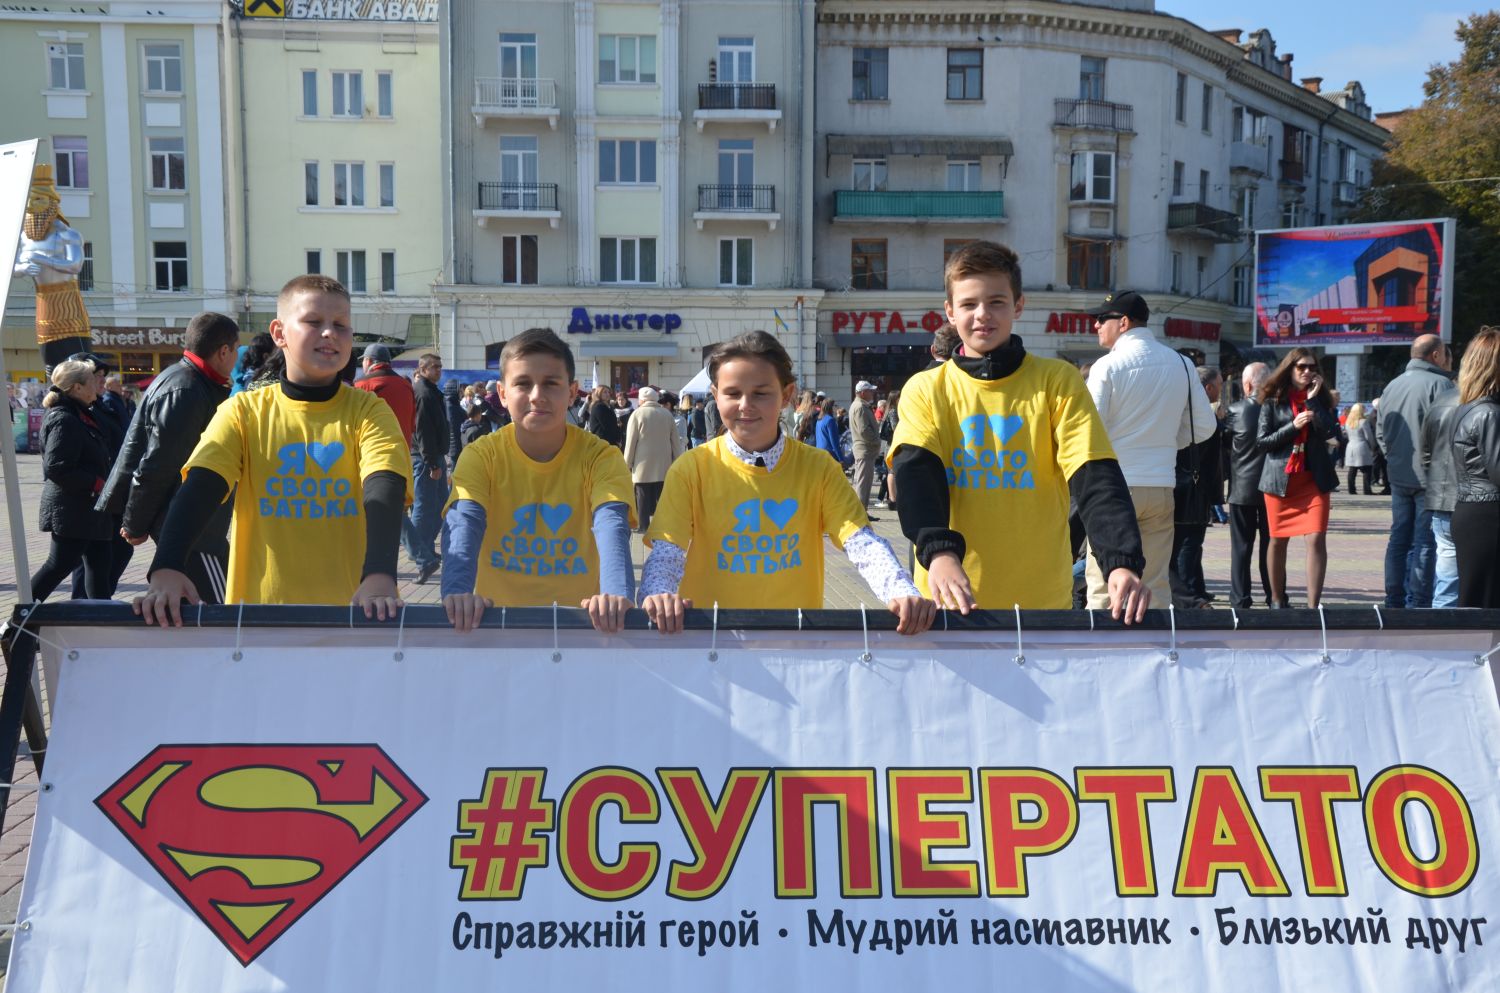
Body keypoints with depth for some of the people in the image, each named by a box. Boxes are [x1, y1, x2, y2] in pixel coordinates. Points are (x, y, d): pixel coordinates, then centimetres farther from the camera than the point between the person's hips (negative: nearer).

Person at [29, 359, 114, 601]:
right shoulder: (63, 420, -18)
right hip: (72, 510, -10)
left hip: (89, 510, 10)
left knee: (99, 563, 12)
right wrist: (97, 483, -20)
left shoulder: (80, 415, 13)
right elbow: (56, 468, -25)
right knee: (60, 564, -4)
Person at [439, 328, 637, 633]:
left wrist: (617, 595, -40)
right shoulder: (481, 456, -4)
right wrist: (457, 593, -38)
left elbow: (612, 527, -21)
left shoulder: (600, 457, -6)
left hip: (579, 620, -1)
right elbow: (464, 525, -19)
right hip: (499, 621, 1)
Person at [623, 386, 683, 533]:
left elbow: (631, 442, -7)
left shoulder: (637, 414, -7)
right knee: (662, 497, 6)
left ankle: (644, 526, 3)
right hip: (663, 465, 3)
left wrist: (627, 463, 0)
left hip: (643, 465, -3)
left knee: (643, 498, 2)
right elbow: (675, 440, 7)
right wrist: (677, 462, 14)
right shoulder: (667, 414, 4)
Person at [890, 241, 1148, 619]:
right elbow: (915, 478, -13)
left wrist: (1122, 562, -25)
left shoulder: (1058, 381, 2)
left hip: (1043, 601, 0)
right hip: (951, 601, 0)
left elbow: (1096, 479, -8)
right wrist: (940, 552, -32)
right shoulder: (926, 389, 2)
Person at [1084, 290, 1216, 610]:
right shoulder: (1181, 364, 5)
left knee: (1103, 587, 1)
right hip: (1161, 486, 5)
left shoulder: (1107, 367, -10)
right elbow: (1204, 426, 9)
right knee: (1156, 586, 11)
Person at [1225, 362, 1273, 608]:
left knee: (1241, 545, 5)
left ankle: (1240, 598, 4)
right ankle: (1273, 596, 12)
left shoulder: (1235, 410, -10)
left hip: (1243, 487, -1)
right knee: (1270, 544, 9)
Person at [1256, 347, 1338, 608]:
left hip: (1314, 479, 1)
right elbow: (1261, 442, -3)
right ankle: (1277, 599, 24)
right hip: (1280, 479, -1)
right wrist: (1293, 426, -13)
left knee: (1316, 539, -12)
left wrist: (1313, 399, -10)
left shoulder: (1320, 397, 8)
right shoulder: (1273, 400, 3)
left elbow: (1329, 432, -7)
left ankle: (1313, 605, -13)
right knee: (1278, 540, 9)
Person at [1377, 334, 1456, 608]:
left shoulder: (1391, 386, 11)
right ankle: (1418, 603, -2)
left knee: (1399, 538, 12)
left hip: (1398, 475, 7)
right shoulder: (1439, 383, -13)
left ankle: (1394, 599, 15)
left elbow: (1380, 433, 15)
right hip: (1429, 477, -7)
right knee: (1425, 543, -3)